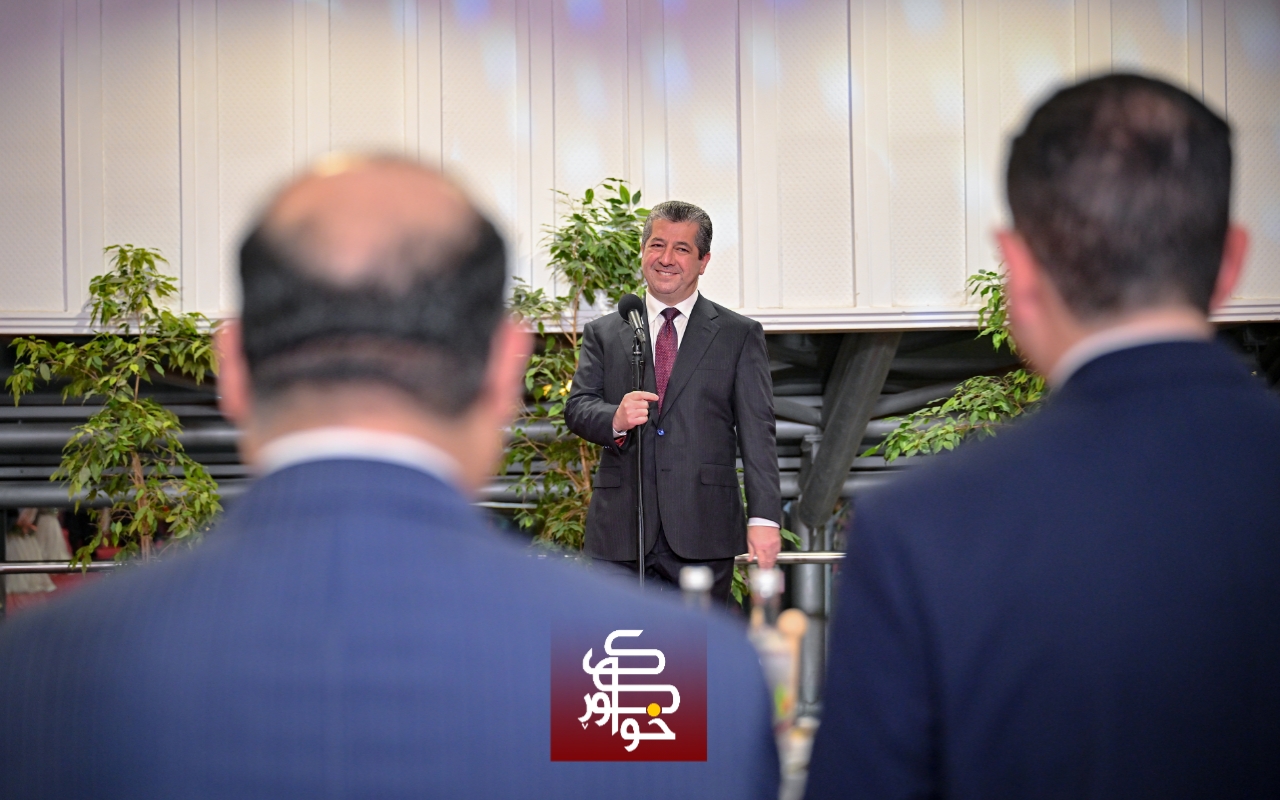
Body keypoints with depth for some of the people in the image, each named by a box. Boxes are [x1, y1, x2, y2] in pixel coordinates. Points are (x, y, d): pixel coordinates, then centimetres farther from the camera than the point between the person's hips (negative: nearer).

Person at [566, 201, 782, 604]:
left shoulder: (740, 335, 10)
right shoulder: (603, 333, 15)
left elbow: (756, 433, 2)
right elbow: (577, 408, 6)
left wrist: (763, 517, -9)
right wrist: (615, 419, -18)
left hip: (703, 534, -1)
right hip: (619, 531, 1)